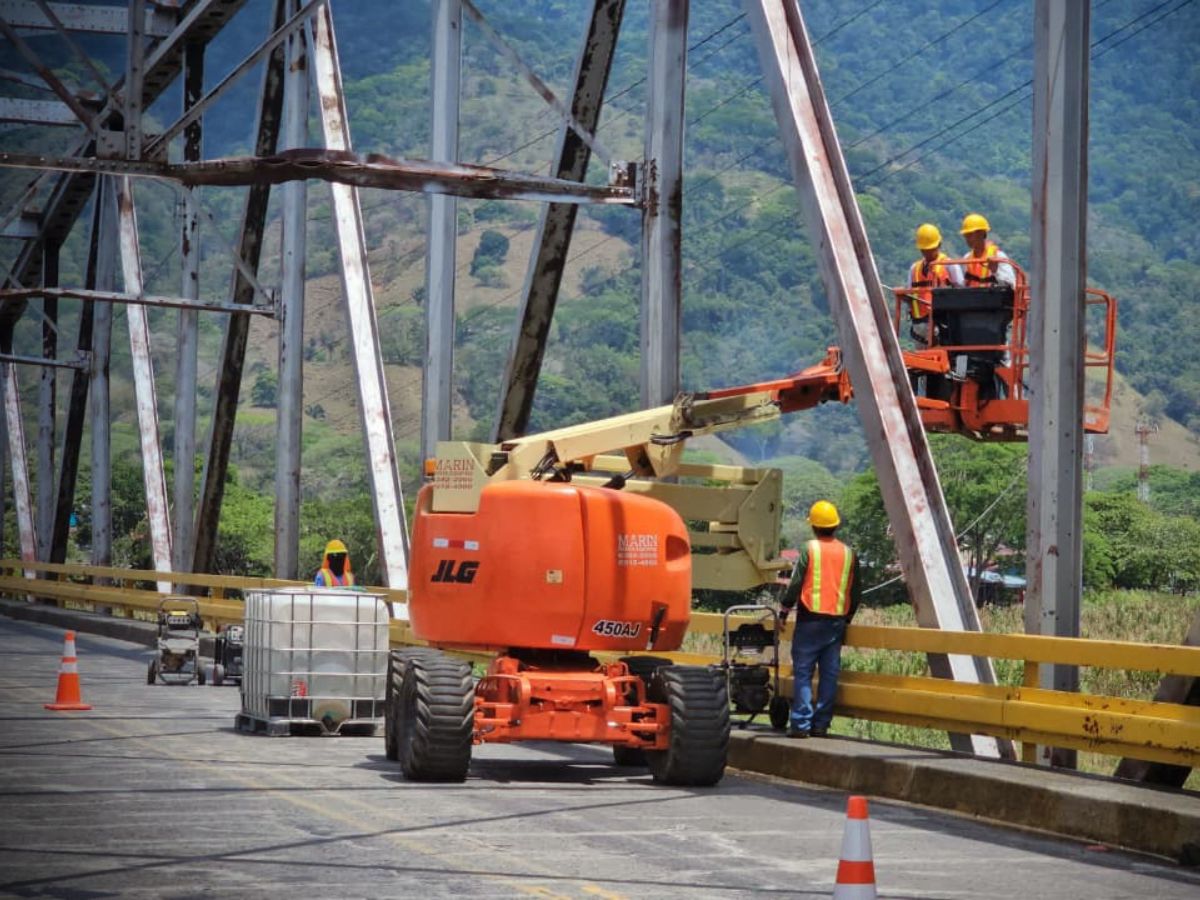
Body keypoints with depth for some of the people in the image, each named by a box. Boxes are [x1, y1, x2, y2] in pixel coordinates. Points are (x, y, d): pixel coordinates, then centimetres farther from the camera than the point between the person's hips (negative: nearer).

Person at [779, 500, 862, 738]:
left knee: (803, 672, -1)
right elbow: (856, 592, 13)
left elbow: (795, 584, -7)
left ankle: (801, 723, -6)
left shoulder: (809, 549, -5)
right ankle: (821, 724, 7)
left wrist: (785, 609, 5)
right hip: (837, 621, 4)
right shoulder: (848, 554, 7)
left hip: (810, 619, -4)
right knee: (829, 674, 7)